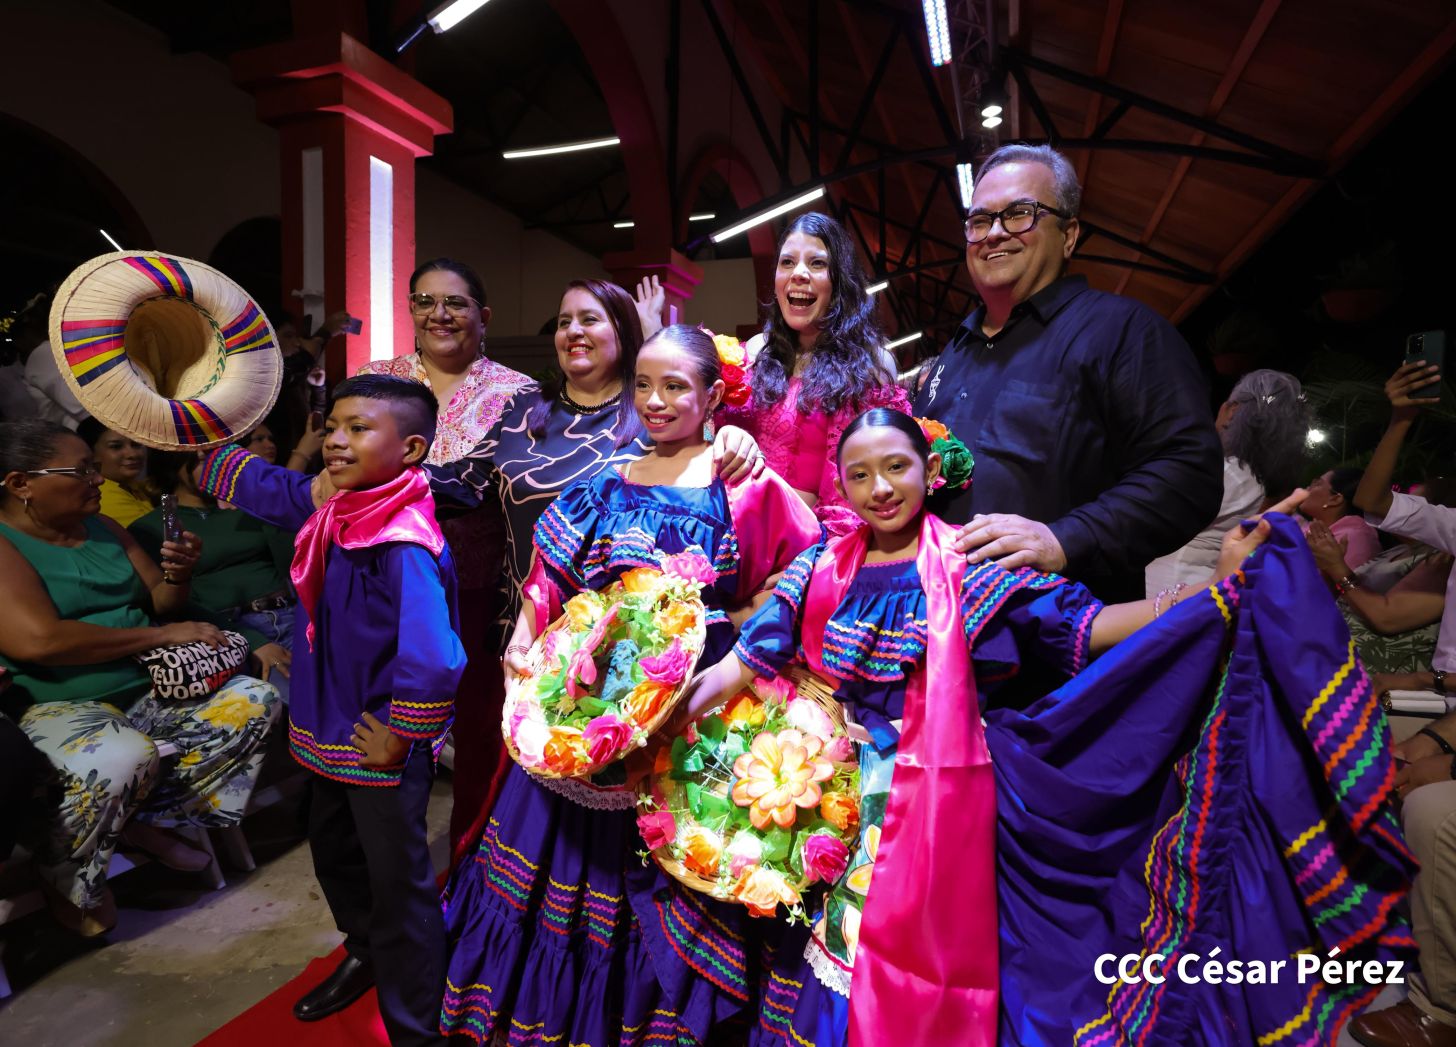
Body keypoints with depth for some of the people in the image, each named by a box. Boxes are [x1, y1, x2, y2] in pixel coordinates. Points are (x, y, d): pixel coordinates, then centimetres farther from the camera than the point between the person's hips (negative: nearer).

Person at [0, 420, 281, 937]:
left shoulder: (104, 529, 10)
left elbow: (162, 604, 16)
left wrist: (178, 573, -9)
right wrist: (161, 634, -19)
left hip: (148, 689, 7)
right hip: (56, 707, -7)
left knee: (255, 700, -8)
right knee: (125, 758, -36)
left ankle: (150, 817, -3)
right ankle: (64, 878, -4)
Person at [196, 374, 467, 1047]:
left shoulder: (405, 543, -31)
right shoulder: (328, 506, -3)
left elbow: (432, 663, -41)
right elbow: (260, 484, 18)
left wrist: (400, 741, -27)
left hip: (382, 747, -9)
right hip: (332, 732, 9)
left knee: (398, 884, 9)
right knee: (333, 852, 29)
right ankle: (366, 954, 57)